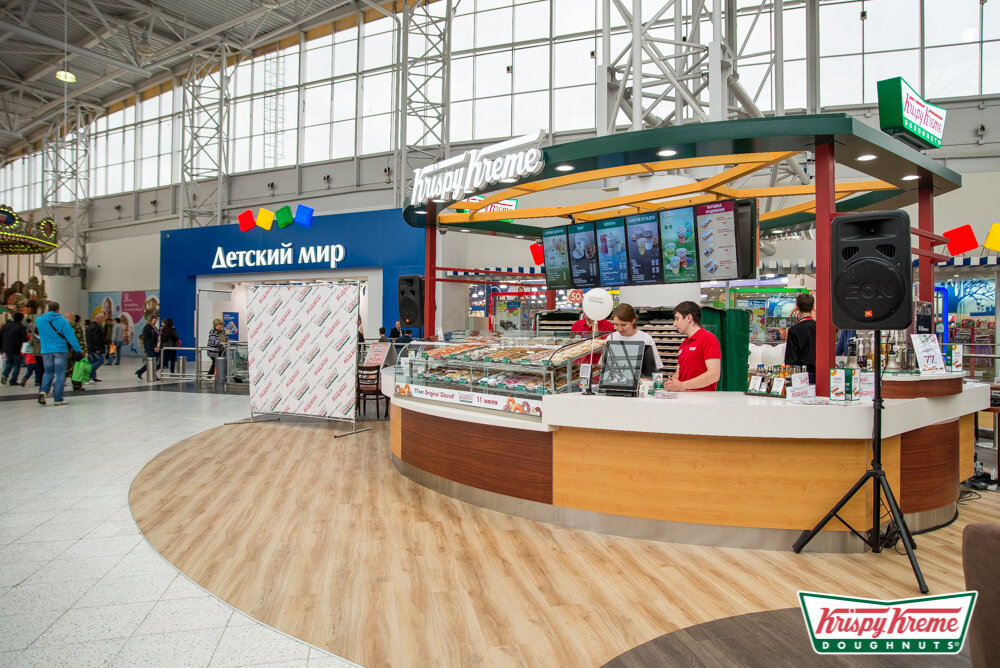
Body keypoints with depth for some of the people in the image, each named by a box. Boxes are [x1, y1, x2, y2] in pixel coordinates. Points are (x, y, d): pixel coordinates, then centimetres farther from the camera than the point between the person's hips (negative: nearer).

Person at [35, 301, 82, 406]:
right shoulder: (62, 321, -9)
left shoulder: (39, 320, 3)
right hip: (60, 350, -4)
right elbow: (71, 336, -11)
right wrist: (78, 350, -9)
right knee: (60, 374, 1)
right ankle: (58, 399, 0)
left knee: (48, 373, 17)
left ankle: (43, 391, -6)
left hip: (46, 351, 4)